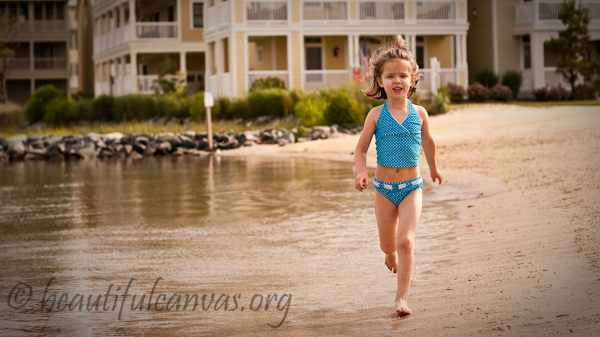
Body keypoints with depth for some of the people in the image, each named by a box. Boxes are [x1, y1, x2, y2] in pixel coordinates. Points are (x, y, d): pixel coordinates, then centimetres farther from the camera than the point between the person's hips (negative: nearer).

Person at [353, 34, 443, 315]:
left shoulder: (419, 113, -1)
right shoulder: (376, 115, -5)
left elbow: (427, 141, 18)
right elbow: (361, 148, 0)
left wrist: (433, 168, 31)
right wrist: (361, 173, -18)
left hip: (412, 186, -1)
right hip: (384, 187, 1)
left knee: (405, 241, -16)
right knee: (387, 245, 13)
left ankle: (402, 297, -11)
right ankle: (392, 255, 51)